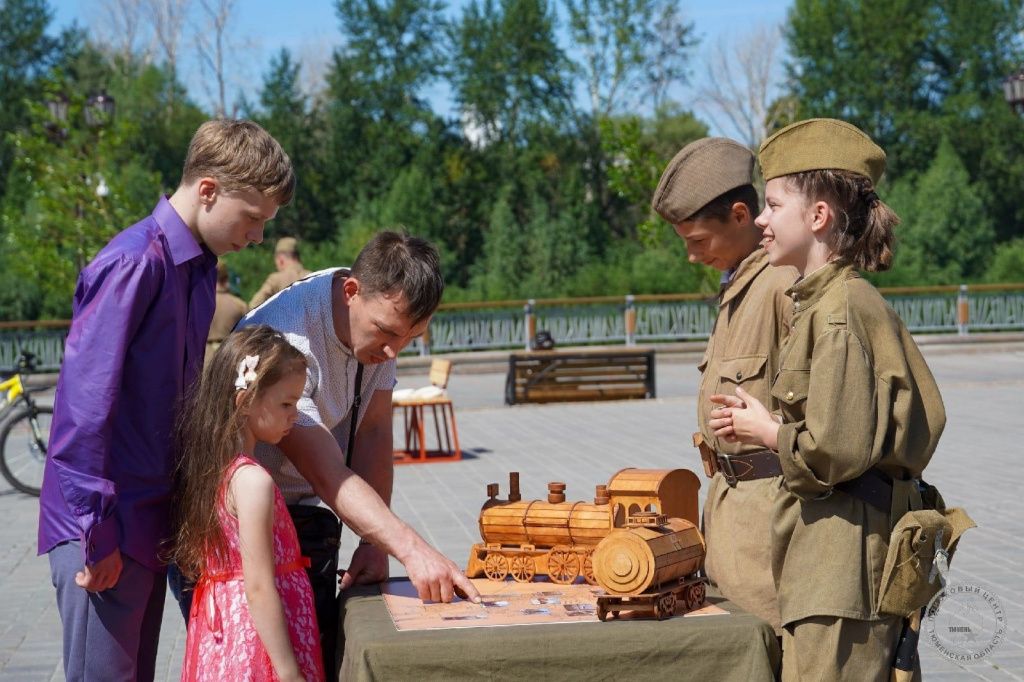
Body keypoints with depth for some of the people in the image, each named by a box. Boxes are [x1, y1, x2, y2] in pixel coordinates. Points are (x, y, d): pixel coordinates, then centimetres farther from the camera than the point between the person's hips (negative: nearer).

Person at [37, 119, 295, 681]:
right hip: (104, 527, -9)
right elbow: (86, 400, -20)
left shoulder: (198, 267, 11)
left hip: (151, 521, 9)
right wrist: (96, 530, -18)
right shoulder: (133, 263, -17)